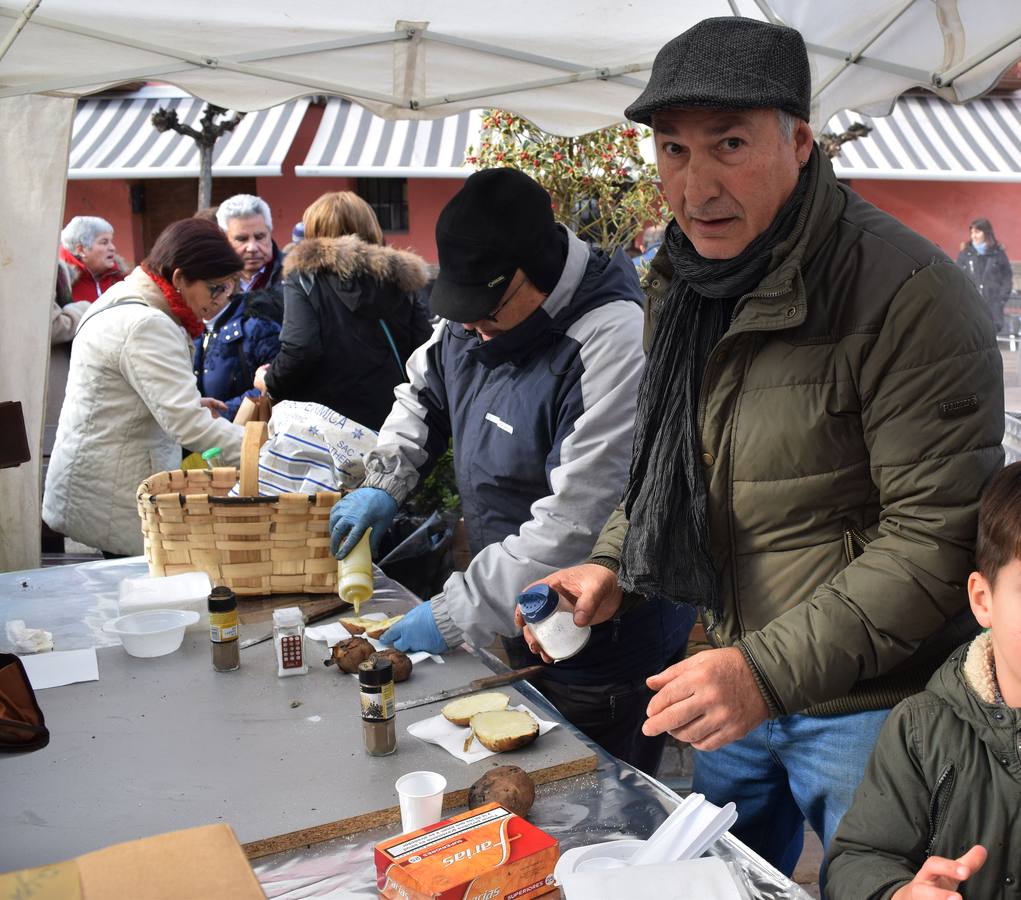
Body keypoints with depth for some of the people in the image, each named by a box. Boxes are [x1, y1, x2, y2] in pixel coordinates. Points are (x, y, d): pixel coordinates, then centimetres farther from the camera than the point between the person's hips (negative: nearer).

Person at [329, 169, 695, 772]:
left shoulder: (617, 344, -28)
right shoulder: (479, 318, 0)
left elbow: (575, 526, -29)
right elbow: (424, 392, 19)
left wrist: (454, 615, -23)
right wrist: (384, 485, 4)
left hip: (606, 655, -7)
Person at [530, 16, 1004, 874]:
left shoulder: (908, 296, -23)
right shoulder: (682, 284, 1)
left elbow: (938, 538, -24)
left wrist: (771, 668, -29)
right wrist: (612, 563, 0)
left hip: (871, 702, -6)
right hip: (739, 680, 7)